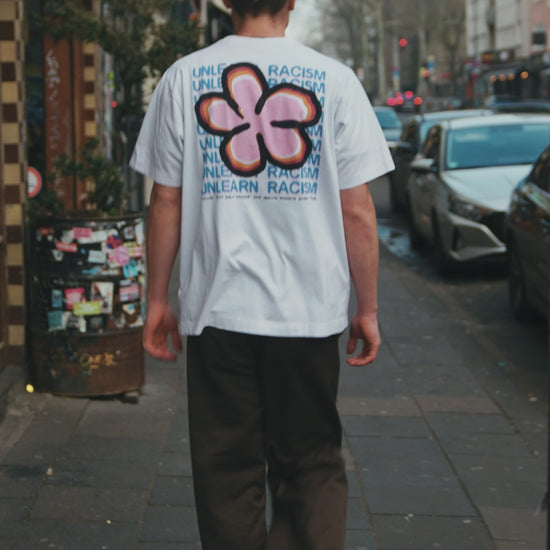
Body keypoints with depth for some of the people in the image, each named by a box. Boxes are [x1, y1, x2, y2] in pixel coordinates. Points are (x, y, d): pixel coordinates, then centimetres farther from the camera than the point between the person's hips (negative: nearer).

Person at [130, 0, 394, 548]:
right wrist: (367, 310, 6)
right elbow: (356, 212, -2)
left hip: (217, 306, 1)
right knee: (311, 464, 11)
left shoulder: (183, 78, 1)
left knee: (227, 468, 10)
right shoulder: (334, 80, -2)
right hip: (309, 309, 0)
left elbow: (166, 202, 2)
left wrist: (157, 299, 11)